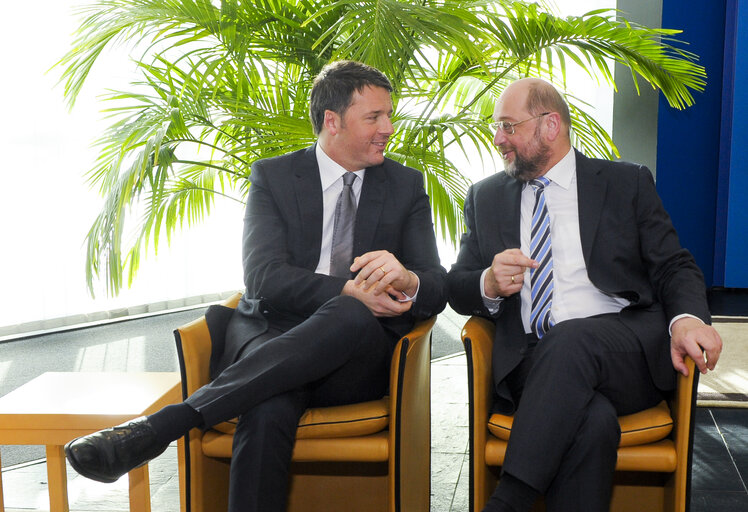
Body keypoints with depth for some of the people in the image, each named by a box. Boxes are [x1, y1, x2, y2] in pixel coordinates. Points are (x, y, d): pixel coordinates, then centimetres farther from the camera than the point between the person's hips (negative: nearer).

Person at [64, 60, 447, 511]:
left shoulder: (407, 186, 12)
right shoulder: (273, 177, 8)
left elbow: (438, 289, 4)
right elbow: (264, 278, -7)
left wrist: (407, 281, -22)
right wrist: (348, 290, -23)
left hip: (355, 356, 1)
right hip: (271, 336, -1)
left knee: (355, 318, -37)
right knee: (269, 410, -38)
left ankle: (160, 425, -41)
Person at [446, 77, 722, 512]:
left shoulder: (628, 183, 13)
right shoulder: (486, 197, 19)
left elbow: (674, 267, 8)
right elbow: (457, 288, 15)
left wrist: (688, 318, -16)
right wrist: (490, 284, -10)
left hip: (627, 350, 0)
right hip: (531, 361, 1)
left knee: (571, 339, -35)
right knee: (591, 422, -33)